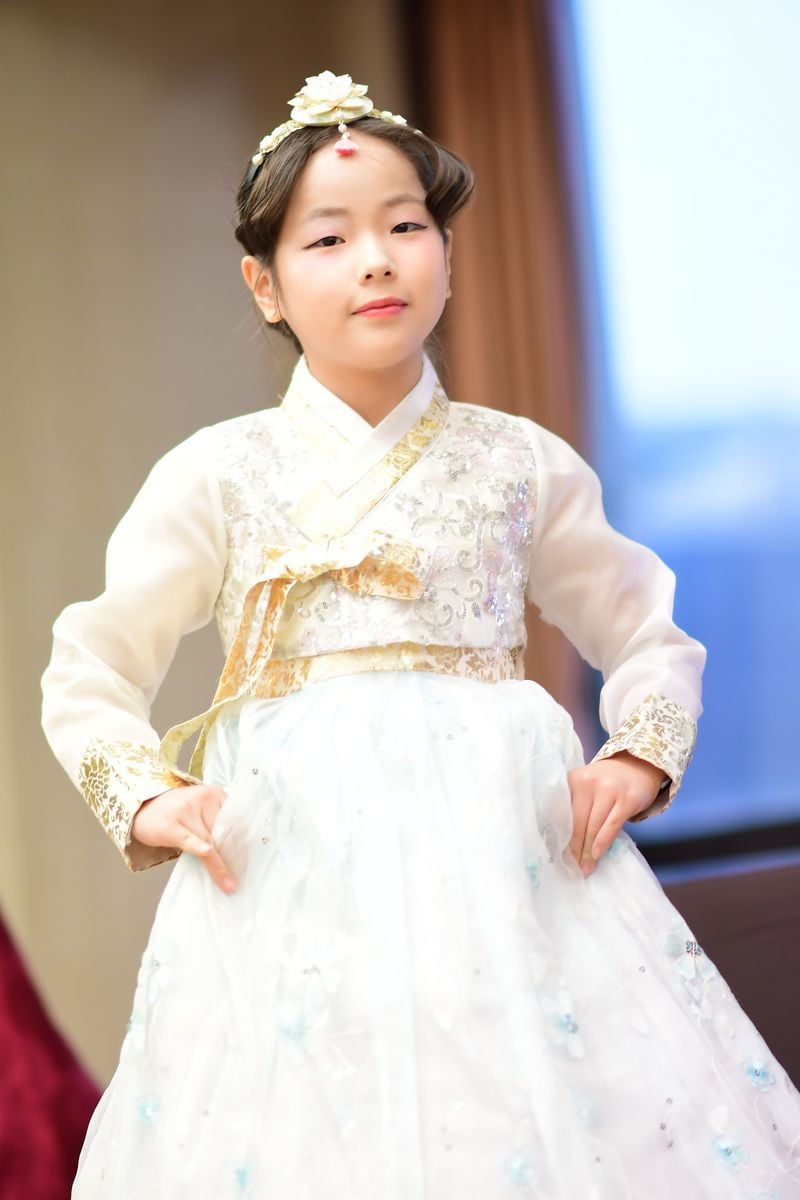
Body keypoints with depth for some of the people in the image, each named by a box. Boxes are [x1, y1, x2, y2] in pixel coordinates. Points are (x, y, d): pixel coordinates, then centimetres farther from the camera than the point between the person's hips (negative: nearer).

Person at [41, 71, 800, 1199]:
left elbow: (645, 631, 19)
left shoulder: (520, 461, 9)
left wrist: (641, 759, 1)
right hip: (294, 866, -1)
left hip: (509, 851, 1)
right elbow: (91, 664, 9)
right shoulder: (223, 472, 5)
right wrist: (146, 798, -7)